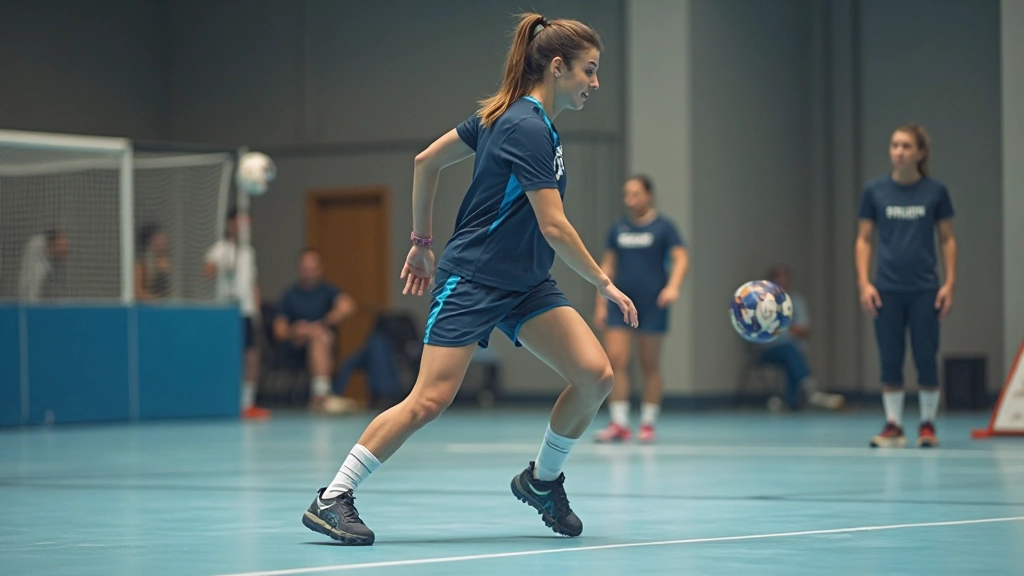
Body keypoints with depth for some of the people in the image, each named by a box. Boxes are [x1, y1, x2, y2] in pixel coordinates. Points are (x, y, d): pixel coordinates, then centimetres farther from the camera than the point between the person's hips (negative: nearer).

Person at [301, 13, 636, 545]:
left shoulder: (504, 116, 9)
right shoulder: (528, 130, -19)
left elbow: (426, 161, 15)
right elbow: (554, 227, -22)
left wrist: (422, 241, 19)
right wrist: (605, 285, -13)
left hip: (526, 284, 9)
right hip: (471, 279, -9)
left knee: (595, 374, -6)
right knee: (429, 400, -14)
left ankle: (542, 479, 13)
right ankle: (331, 499, -4)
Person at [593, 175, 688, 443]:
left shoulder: (663, 227, -1)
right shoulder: (618, 228, 11)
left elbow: (681, 258, -10)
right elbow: (608, 265, 15)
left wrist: (673, 286, -28)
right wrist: (601, 304, 10)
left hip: (652, 305, -3)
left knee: (650, 366, 3)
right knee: (615, 360, -8)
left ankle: (647, 424, 11)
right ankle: (619, 423, -5)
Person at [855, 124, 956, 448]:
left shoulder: (935, 191, 0)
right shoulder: (875, 191, 1)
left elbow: (947, 239, 5)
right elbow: (864, 239, 6)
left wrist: (950, 283, -2)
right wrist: (864, 282, -3)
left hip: (925, 290, -1)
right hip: (887, 290, 1)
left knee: (926, 358, 0)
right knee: (890, 359, 2)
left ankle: (928, 423, 11)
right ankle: (893, 425, 9)